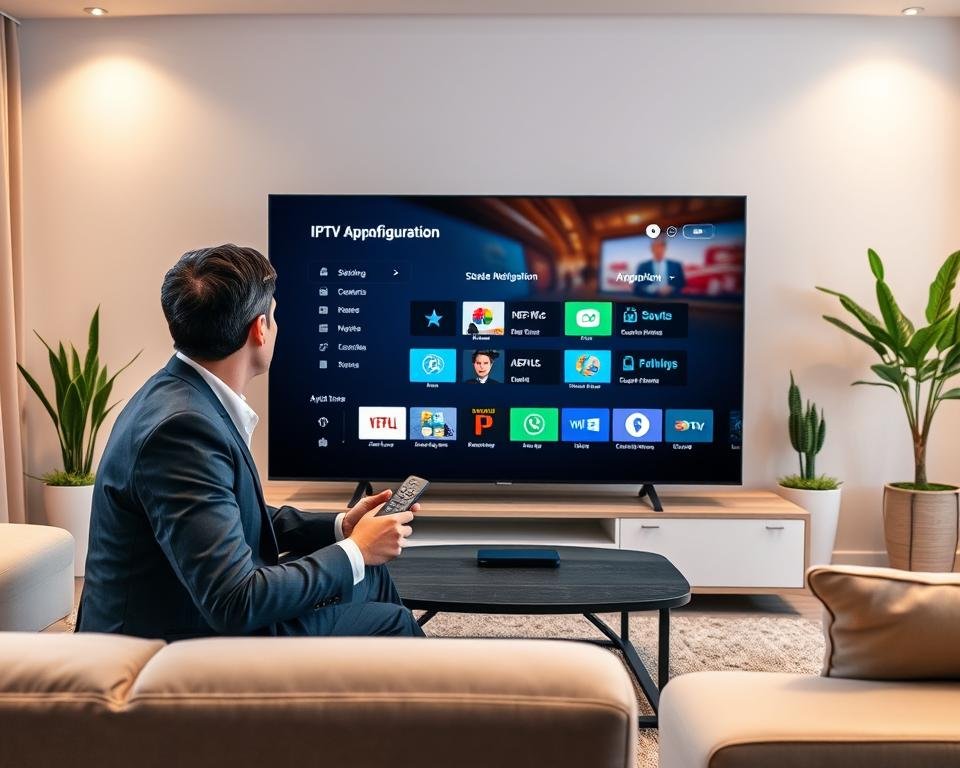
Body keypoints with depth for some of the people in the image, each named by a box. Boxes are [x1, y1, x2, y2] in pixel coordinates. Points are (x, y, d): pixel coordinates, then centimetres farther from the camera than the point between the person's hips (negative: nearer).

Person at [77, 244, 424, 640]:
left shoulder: (186, 396, -1)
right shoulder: (181, 427, -29)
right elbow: (234, 603, -30)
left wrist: (339, 526, 3)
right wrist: (354, 552, -17)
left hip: (206, 607, 9)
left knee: (371, 575, 16)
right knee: (392, 622, 2)